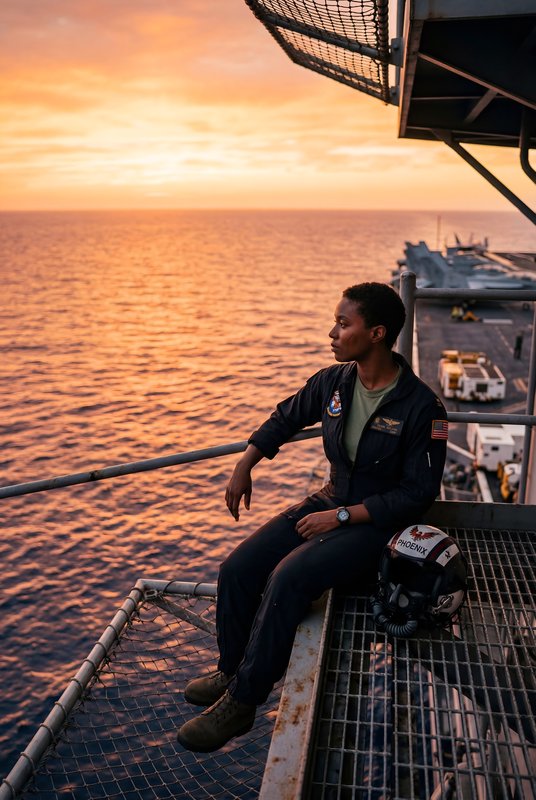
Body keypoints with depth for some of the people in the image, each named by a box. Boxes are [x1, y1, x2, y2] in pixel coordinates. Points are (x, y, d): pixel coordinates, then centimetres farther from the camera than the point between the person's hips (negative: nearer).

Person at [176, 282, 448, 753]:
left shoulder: (421, 405, -19)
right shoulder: (332, 382, -1)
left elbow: (420, 492, -17)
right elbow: (285, 419, 17)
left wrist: (342, 517, -20)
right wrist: (244, 468, 13)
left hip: (379, 520, -6)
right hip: (332, 502, 6)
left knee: (287, 579, -28)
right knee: (238, 569, -9)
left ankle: (241, 703, -10)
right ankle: (231, 672, 15)